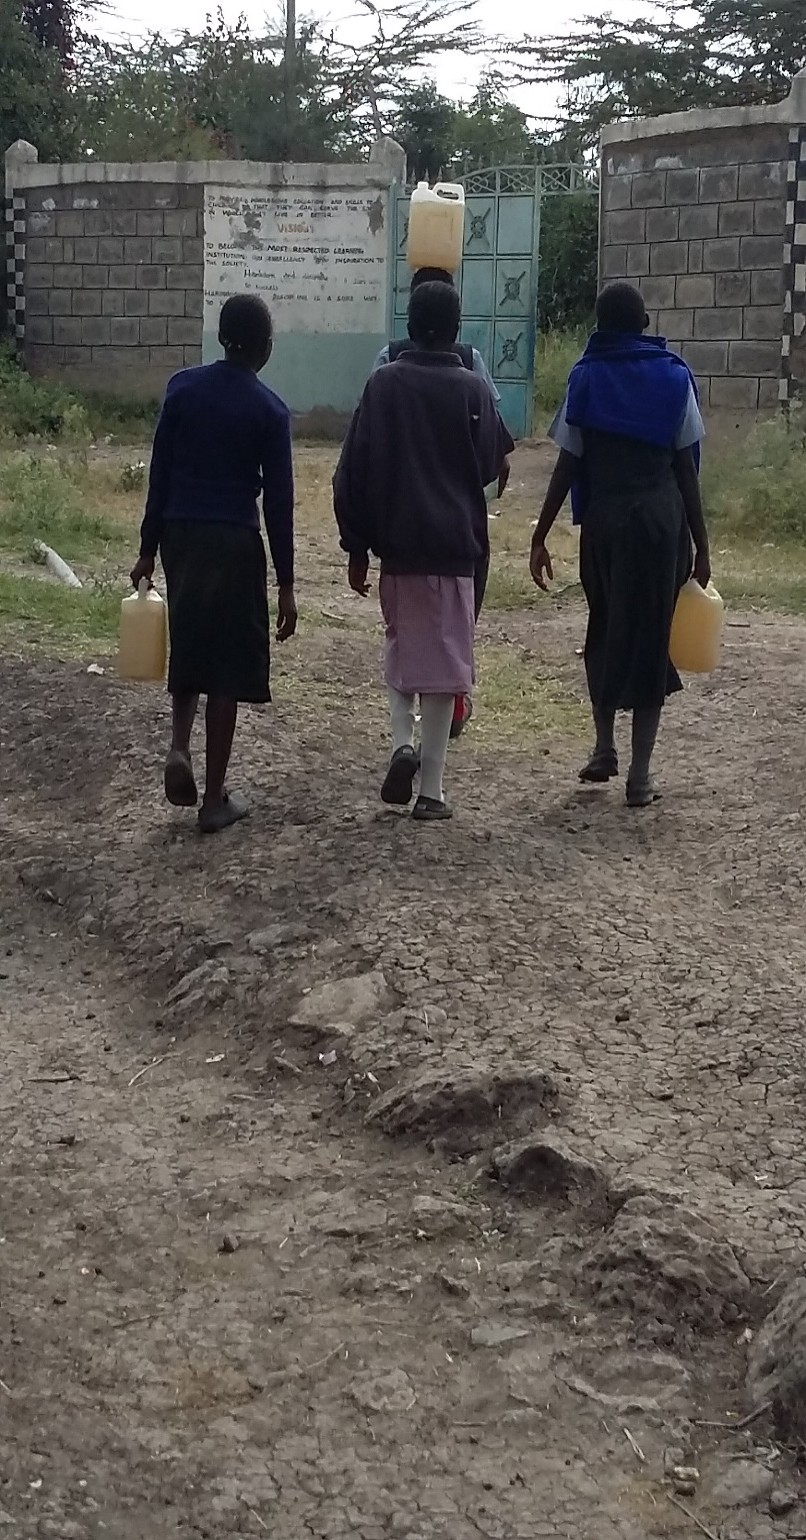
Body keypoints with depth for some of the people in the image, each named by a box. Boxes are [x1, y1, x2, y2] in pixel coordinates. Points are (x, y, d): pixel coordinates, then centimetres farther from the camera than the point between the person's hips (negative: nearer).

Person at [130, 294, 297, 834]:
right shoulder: (270, 410, -8)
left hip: (180, 534, 4)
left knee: (188, 648, 22)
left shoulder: (183, 388, 2)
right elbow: (278, 500, -8)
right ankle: (215, 799, 7)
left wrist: (149, 548, 11)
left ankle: (179, 745, -2)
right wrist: (285, 583, -3)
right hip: (235, 543, -4)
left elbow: (159, 473, 3)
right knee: (227, 667, 4)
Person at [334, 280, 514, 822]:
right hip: (456, 545, -1)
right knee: (444, 662, 3)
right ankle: (431, 790, 3)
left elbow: (355, 469, -2)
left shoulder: (383, 385, -1)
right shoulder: (473, 390, -4)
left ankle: (403, 742, -3)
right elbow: (490, 465, 4)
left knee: (400, 647, 20)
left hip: (397, 543, 1)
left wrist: (356, 546, 5)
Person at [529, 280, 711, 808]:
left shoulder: (586, 378, 3)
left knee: (605, 629, 20)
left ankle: (604, 748, 22)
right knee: (651, 637, 4)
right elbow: (686, 468, 1)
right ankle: (641, 774, 3)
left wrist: (541, 536, 5)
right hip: (662, 518, -1)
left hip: (604, 518, 1)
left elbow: (568, 465, -1)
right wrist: (701, 544, 5)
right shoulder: (674, 377, 3)